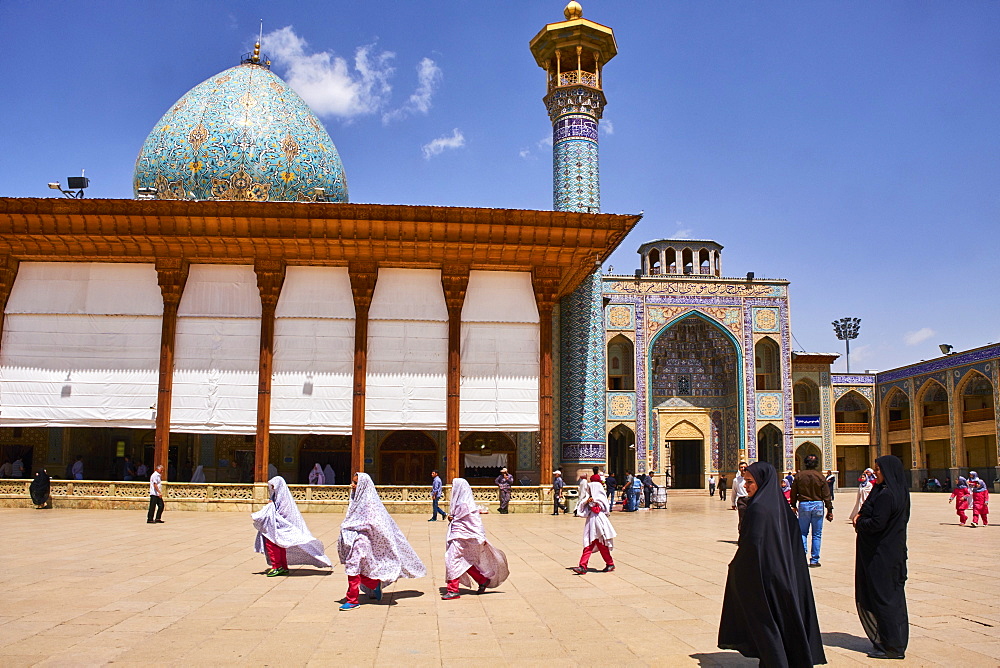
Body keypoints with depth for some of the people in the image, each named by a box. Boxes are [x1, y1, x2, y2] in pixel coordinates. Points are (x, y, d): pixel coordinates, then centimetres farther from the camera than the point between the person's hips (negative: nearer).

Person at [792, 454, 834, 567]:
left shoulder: (799, 476, -1)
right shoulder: (820, 476, -3)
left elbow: (793, 493, 5)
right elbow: (826, 495, -1)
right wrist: (829, 510, 6)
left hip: (803, 505, 1)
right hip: (817, 506, -1)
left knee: (803, 532, 11)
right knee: (817, 534, 6)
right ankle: (814, 560, 7)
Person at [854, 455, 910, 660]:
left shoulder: (886, 495, -22)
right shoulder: (899, 492, 9)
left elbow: (877, 523, -26)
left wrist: (859, 523, -5)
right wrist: (862, 519, 3)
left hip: (880, 556, -10)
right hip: (894, 552, 10)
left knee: (882, 598, -2)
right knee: (894, 596, 15)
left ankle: (891, 647, 4)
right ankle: (897, 642, 24)